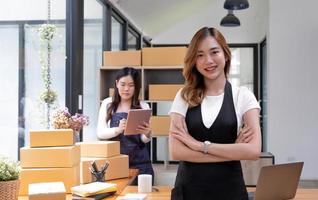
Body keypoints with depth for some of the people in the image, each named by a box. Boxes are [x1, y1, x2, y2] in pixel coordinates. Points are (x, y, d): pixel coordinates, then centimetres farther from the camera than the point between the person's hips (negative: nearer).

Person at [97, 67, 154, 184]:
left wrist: (147, 134, -22)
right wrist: (118, 130, -23)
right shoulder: (107, 103, 2)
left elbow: (144, 140, 2)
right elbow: (100, 132, -4)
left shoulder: (143, 106, 2)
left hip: (138, 163, 0)